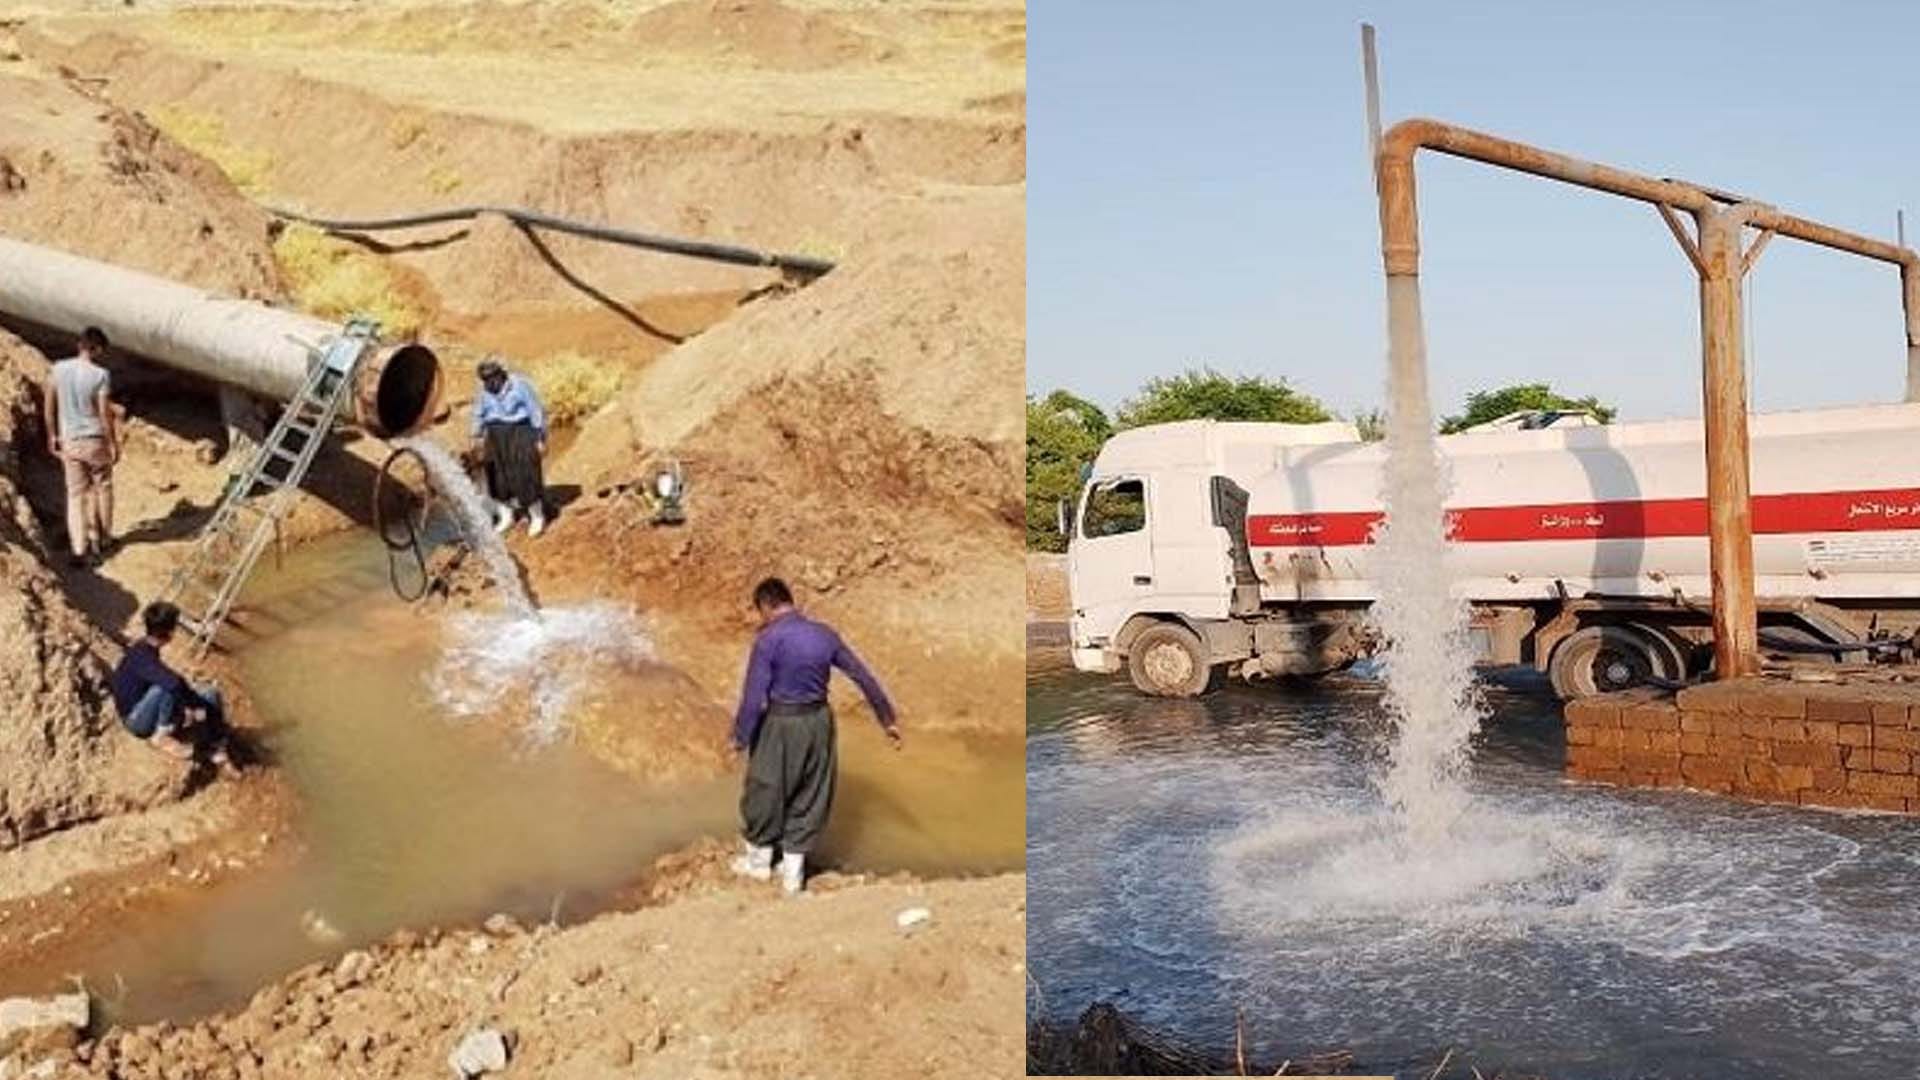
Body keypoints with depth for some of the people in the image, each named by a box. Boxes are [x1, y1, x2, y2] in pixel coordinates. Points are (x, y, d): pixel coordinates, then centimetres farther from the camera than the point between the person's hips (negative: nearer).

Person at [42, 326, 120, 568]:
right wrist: (115, 444, -3)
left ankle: (78, 549, 2)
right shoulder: (100, 375, -15)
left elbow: (49, 406, 4)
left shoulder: (59, 369, -3)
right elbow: (105, 414, -14)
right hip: (95, 439, -3)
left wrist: (52, 436, 16)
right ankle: (100, 540, 26)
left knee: (75, 494, 8)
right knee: (101, 489, 16)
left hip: (69, 441, 3)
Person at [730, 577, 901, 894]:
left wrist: (740, 737, -6)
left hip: (780, 724, -5)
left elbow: (754, 696, -18)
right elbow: (863, 676, 5)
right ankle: (793, 868, 26)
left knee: (765, 791, 16)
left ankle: (760, 858, 34)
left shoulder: (768, 640, -16)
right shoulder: (824, 634, 1)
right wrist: (887, 719, 14)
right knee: (809, 795, 17)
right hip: (819, 721, 5)